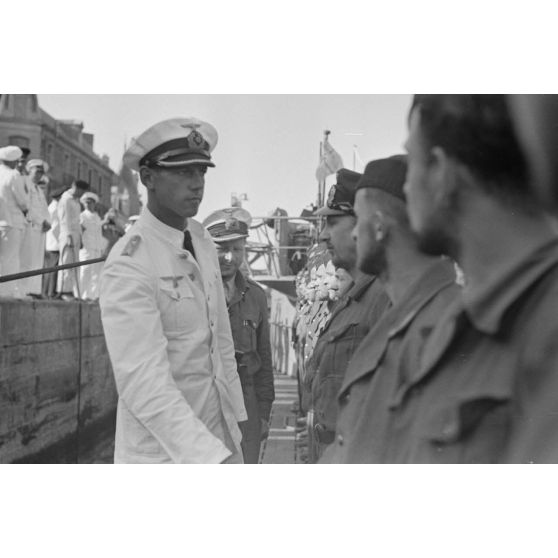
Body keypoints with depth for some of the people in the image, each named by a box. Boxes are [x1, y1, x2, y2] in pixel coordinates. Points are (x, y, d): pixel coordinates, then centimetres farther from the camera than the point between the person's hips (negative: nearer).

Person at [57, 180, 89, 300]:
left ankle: (73, 292, 6)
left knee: (74, 264, 6)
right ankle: (64, 291, -11)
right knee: (67, 263, -10)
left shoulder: (76, 200, 20)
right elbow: (65, 220, -14)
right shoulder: (66, 200, -8)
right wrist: (69, 236, -20)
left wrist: (80, 237, 18)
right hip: (68, 235, -9)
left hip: (75, 235, 9)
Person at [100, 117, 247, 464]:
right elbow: (142, 381, -26)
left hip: (219, 434, 7)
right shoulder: (129, 265, -18)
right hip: (162, 454, -7)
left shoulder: (204, 243, 5)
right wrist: (212, 457, -33)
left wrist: (234, 423, 11)